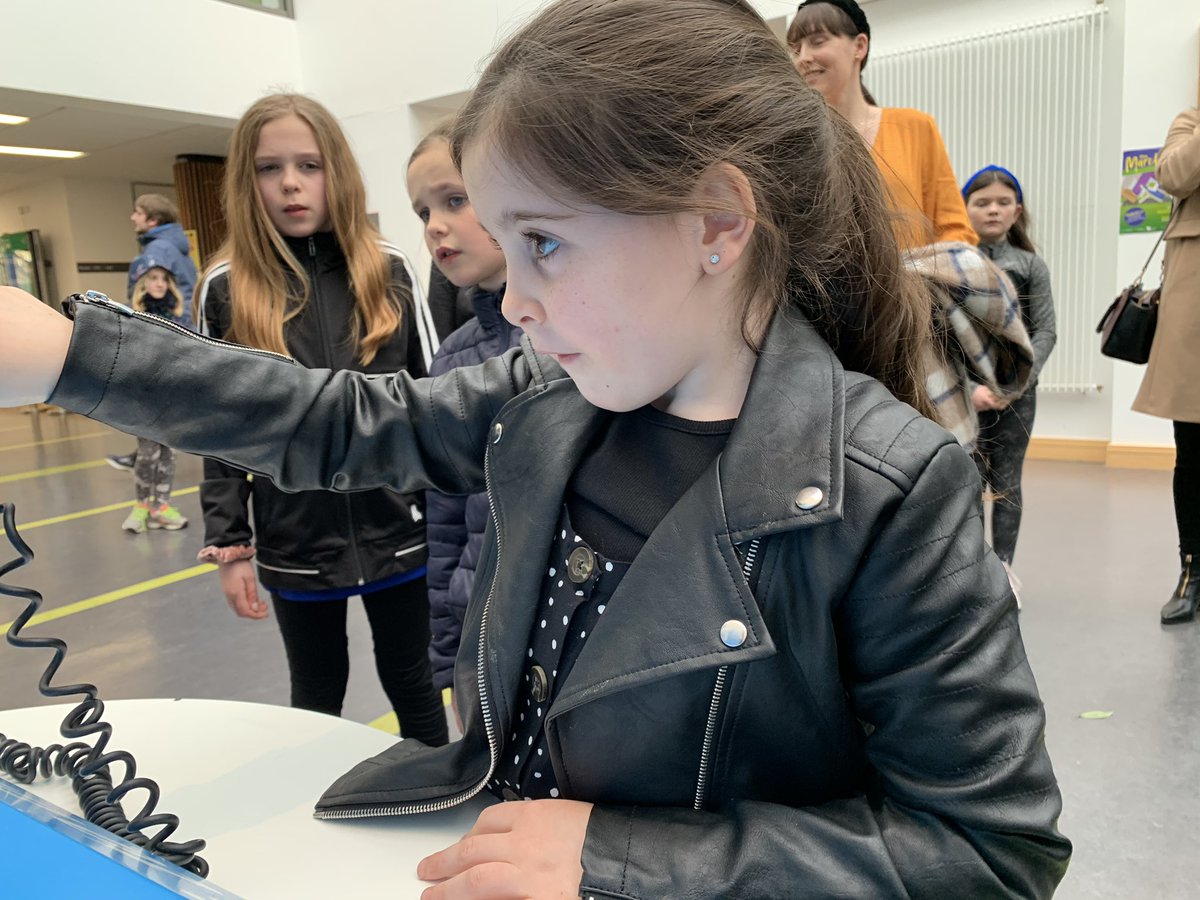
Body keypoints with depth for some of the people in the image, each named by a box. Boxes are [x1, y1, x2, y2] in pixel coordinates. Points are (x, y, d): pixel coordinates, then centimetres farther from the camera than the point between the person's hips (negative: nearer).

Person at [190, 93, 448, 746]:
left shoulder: (389, 271, -1)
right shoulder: (226, 289, -2)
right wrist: (228, 546, -2)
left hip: (399, 531, 0)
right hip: (295, 545, 0)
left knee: (411, 685, 17)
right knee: (316, 701, 18)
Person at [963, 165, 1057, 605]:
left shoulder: (1031, 265, 5)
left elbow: (1045, 331, 2)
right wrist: (971, 387, -13)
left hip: (1017, 392, 2)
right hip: (965, 392, -1)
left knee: (1007, 483, 6)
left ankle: (1002, 569, 16)